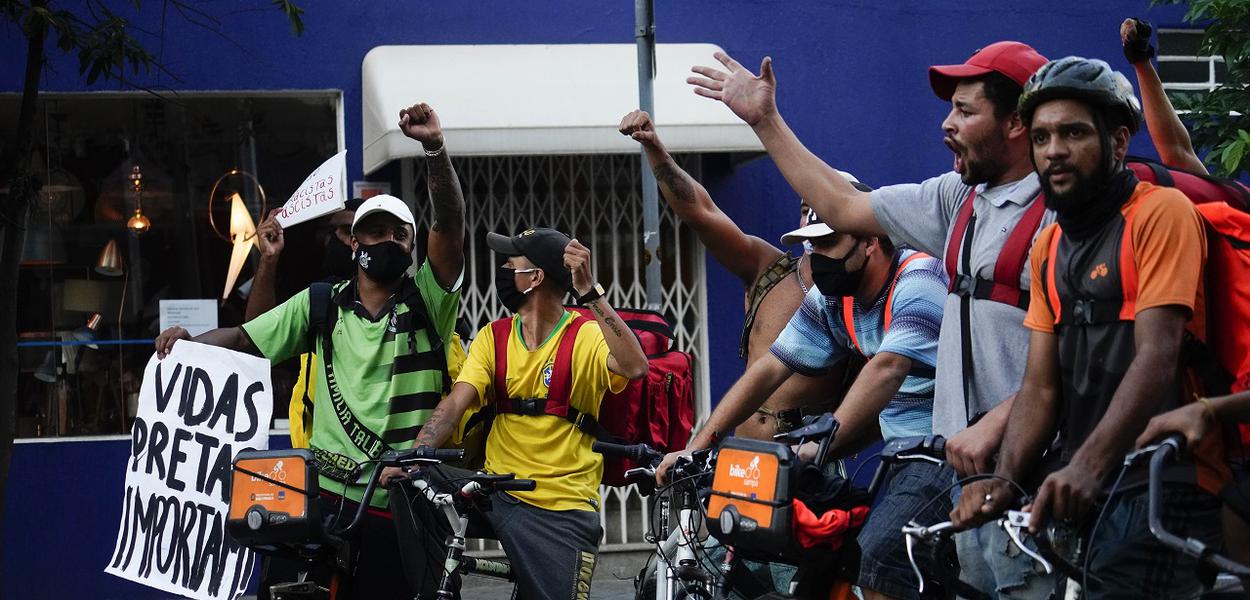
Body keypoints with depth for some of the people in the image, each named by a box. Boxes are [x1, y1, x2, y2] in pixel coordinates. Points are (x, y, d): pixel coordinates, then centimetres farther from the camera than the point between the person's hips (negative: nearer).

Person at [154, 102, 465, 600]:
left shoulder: (428, 300, 3)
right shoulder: (323, 306, 10)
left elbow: (450, 226, -11)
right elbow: (246, 338, 11)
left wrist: (435, 148, -24)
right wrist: (190, 340, -9)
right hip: (331, 498, 1)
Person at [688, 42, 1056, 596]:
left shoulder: (1060, 210, -11)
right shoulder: (958, 198, 16)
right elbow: (843, 208, 24)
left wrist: (992, 426, -23)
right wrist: (766, 121, 26)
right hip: (969, 457, 8)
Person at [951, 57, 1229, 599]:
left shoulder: (1161, 213, -7)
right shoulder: (1048, 247, 16)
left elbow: (1156, 357, -18)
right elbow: (1040, 385, 10)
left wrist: (1087, 465, -30)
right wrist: (1006, 478, -8)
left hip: (1159, 480, -7)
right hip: (1075, 480, 7)